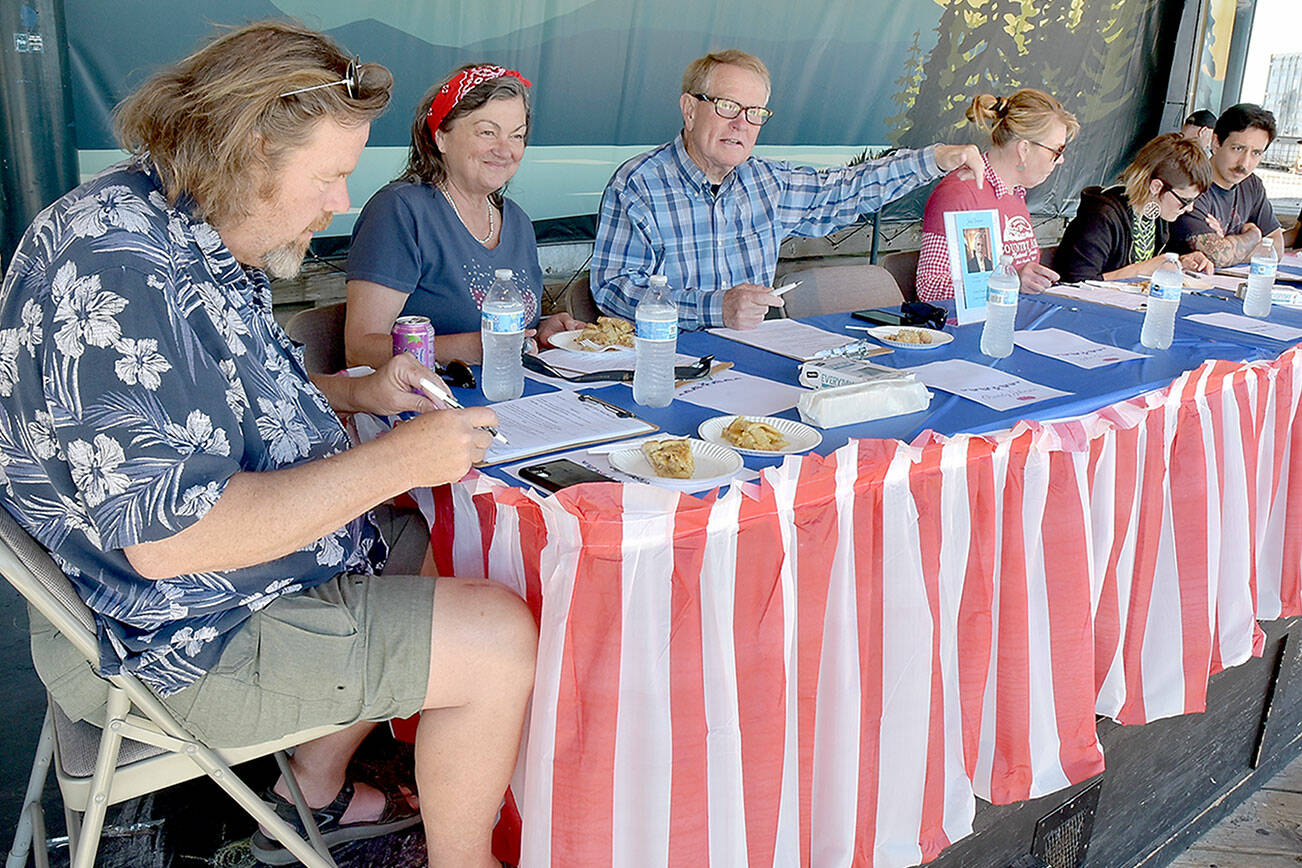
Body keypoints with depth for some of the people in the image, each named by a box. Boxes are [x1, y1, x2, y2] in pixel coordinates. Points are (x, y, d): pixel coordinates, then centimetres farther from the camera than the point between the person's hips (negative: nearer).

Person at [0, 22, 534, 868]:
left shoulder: (191, 236, 5)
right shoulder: (121, 273, -29)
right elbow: (167, 535, -33)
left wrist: (352, 391, 5)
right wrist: (393, 461, -28)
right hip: (174, 642, -10)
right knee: (501, 641, -11)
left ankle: (316, 795, 30)